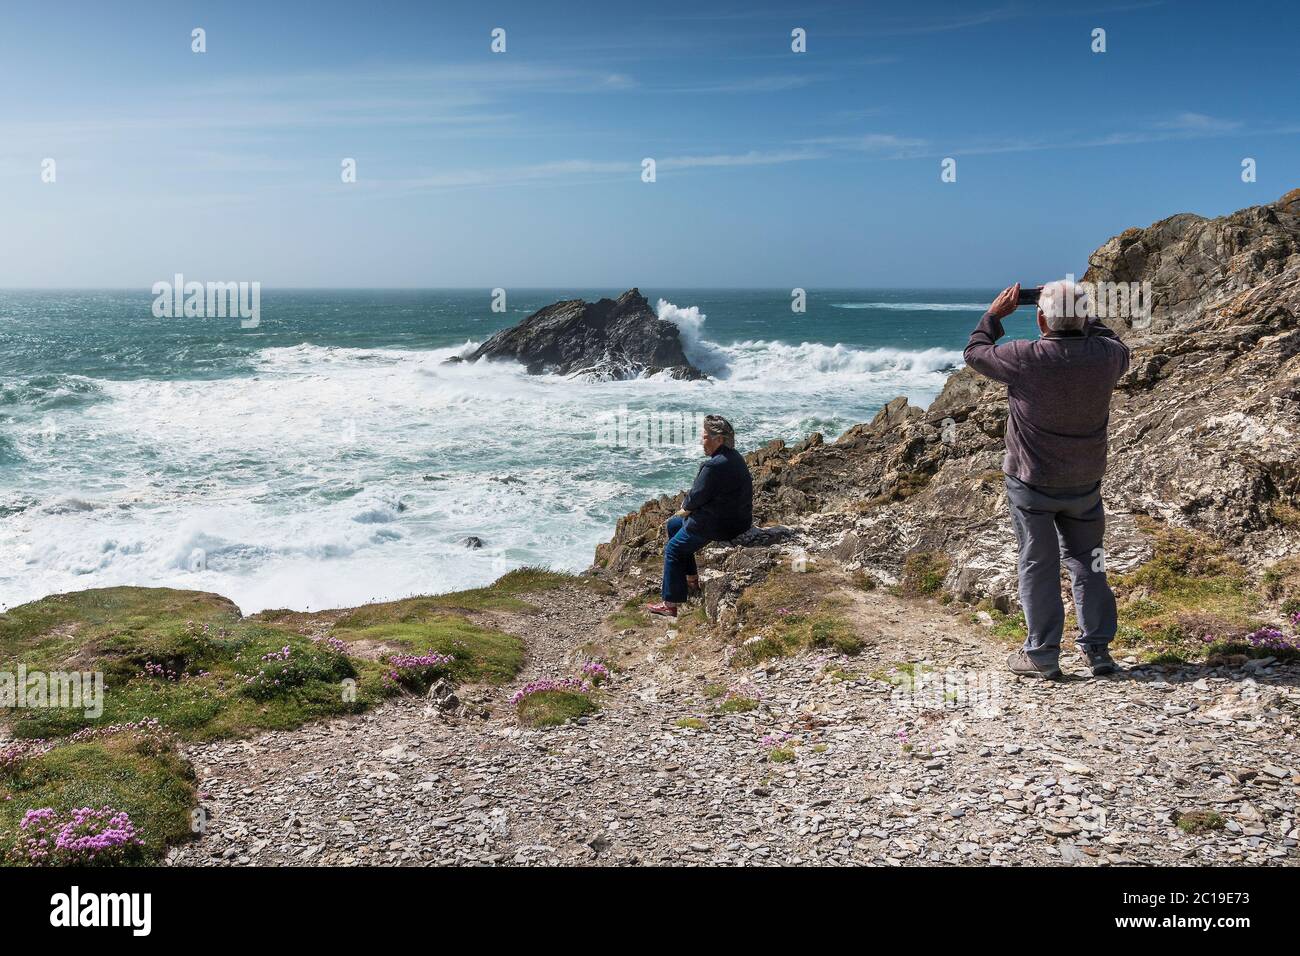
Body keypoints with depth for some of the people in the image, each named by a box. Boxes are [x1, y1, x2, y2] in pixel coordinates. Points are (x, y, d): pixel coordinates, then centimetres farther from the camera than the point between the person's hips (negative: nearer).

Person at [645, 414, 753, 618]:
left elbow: (697, 496, -19)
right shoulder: (734, 456, 6)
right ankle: (692, 580, 33)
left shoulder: (714, 466, -27)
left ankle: (671, 604, 9)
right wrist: (688, 507, 6)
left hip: (719, 524, -10)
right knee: (674, 524, 25)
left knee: (672, 549, 3)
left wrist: (685, 507, 2)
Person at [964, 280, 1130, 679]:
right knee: (1086, 560, 16)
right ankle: (1098, 649, 20)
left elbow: (975, 353, -3)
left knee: (1037, 564, 5)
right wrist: (1085, 319, 18)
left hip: (1032, 483, -4)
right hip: (1086, 482, 4)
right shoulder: (1105, 355, -9)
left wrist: (994, 314, 9)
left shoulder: (1026, 358, -22)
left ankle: (1042, 654, 10)